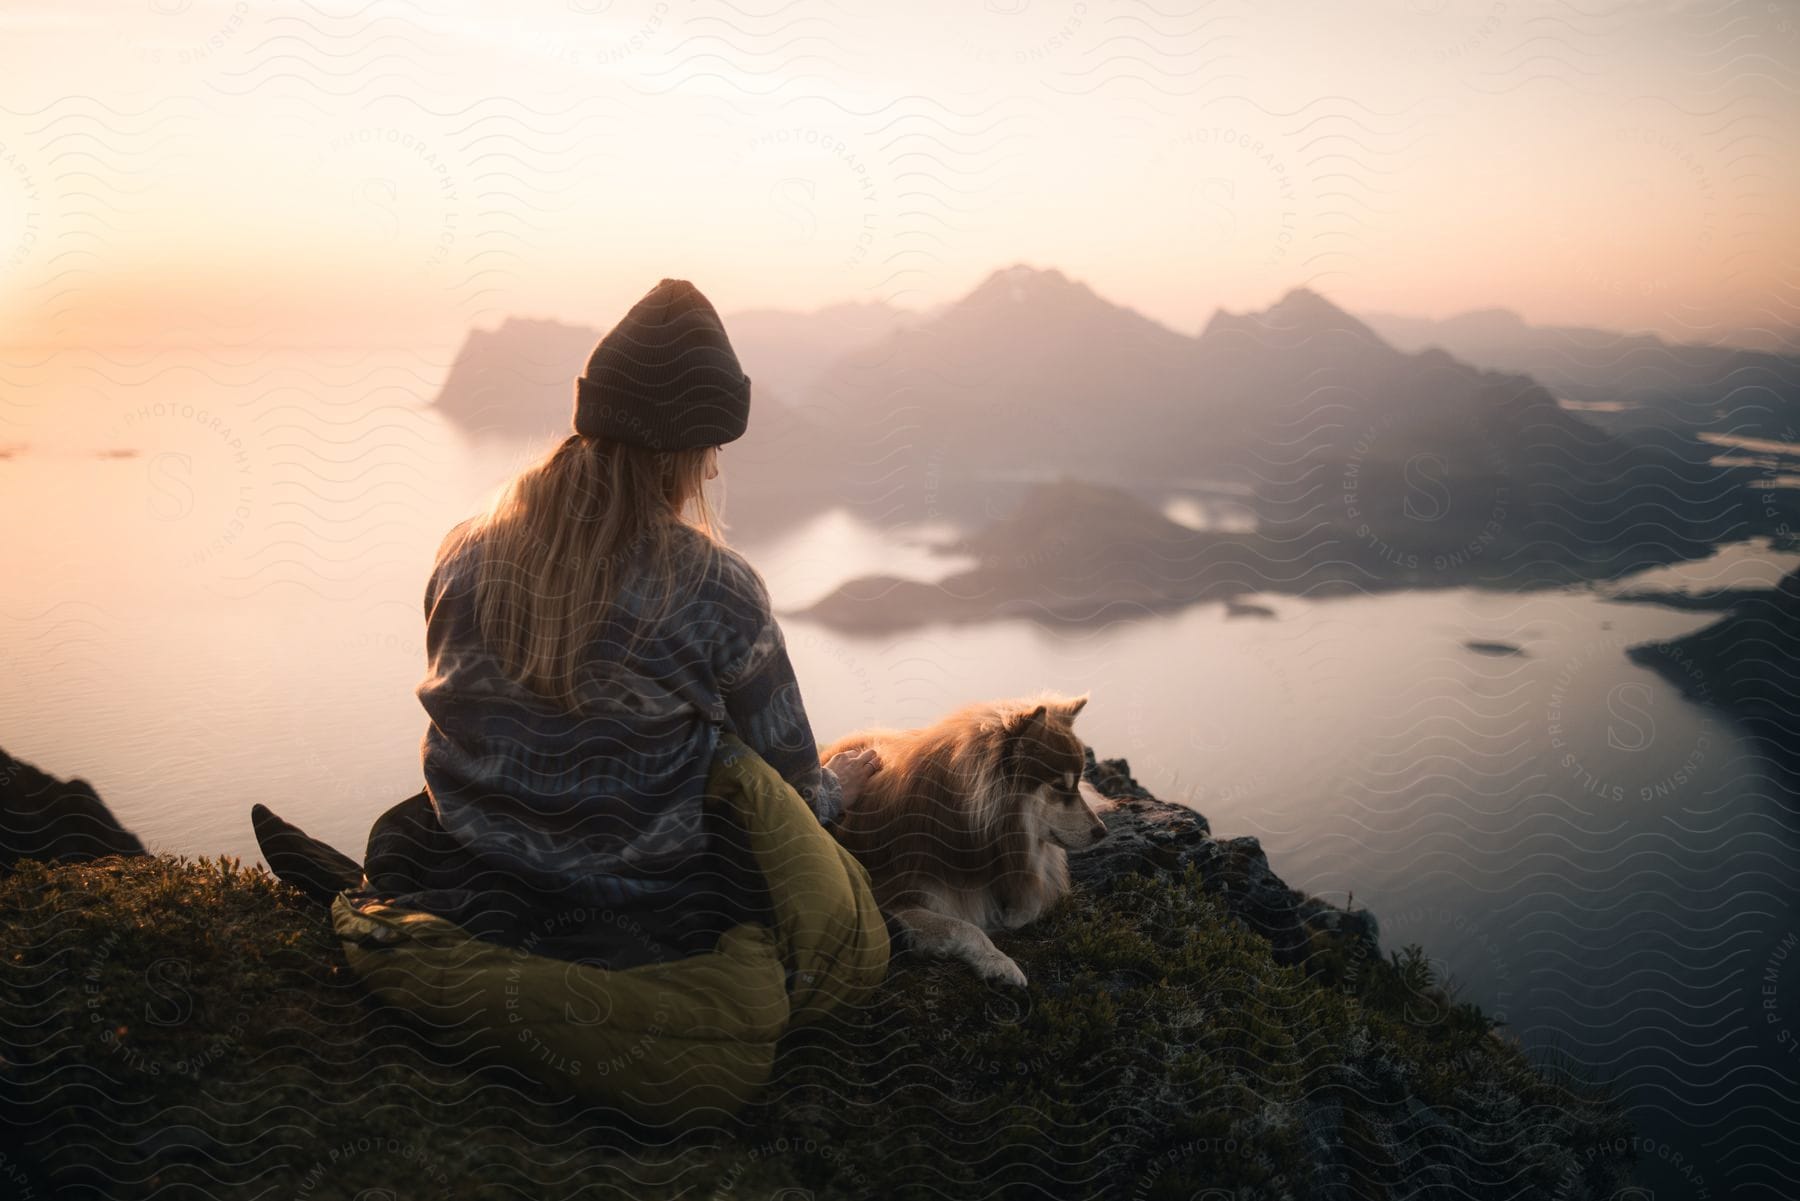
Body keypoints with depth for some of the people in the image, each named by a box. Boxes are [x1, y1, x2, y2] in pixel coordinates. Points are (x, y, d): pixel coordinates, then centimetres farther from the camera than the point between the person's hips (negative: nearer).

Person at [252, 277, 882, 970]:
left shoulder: (465, 555, -7)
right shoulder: (718, 593, -20)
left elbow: (466, 718, 9)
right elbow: (790, 787, -8)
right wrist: (834, 789, 16)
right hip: (647, 907, -6)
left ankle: (360, 896, 11)